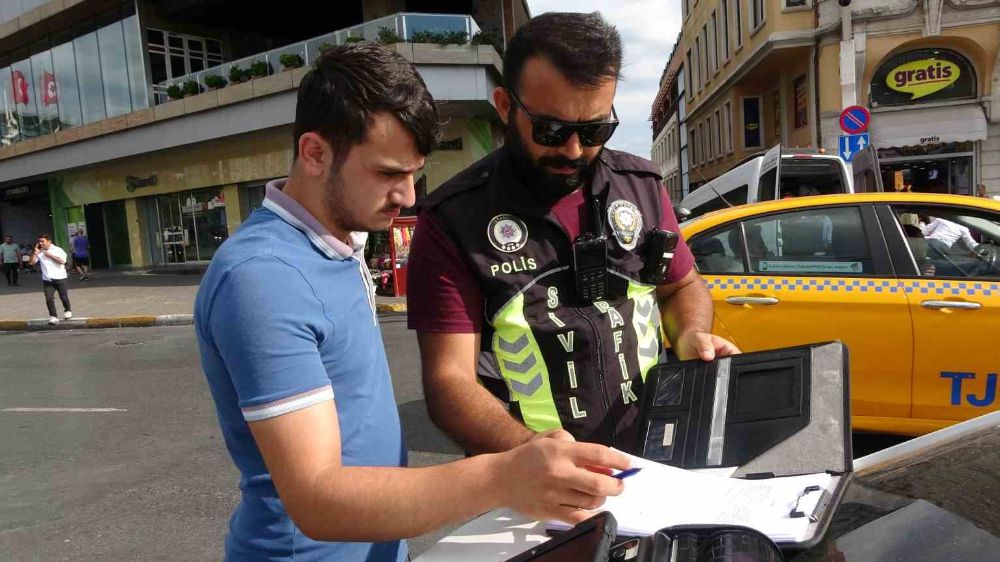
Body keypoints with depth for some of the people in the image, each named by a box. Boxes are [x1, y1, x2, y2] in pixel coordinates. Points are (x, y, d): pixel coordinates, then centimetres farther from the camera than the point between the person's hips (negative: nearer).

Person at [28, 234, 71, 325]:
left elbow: (62, 261, -17)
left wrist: (49, 255, -12)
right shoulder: (39, 252, 10)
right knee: (49, 299, -7)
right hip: (47, 280, 3)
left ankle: (67, 311, 33)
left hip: (60, 278, -3)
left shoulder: (58, 250, -3)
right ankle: (53, 317, -2)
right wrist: (35, 252, -4)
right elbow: (32, 262, 3)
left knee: (64, 297, 8)